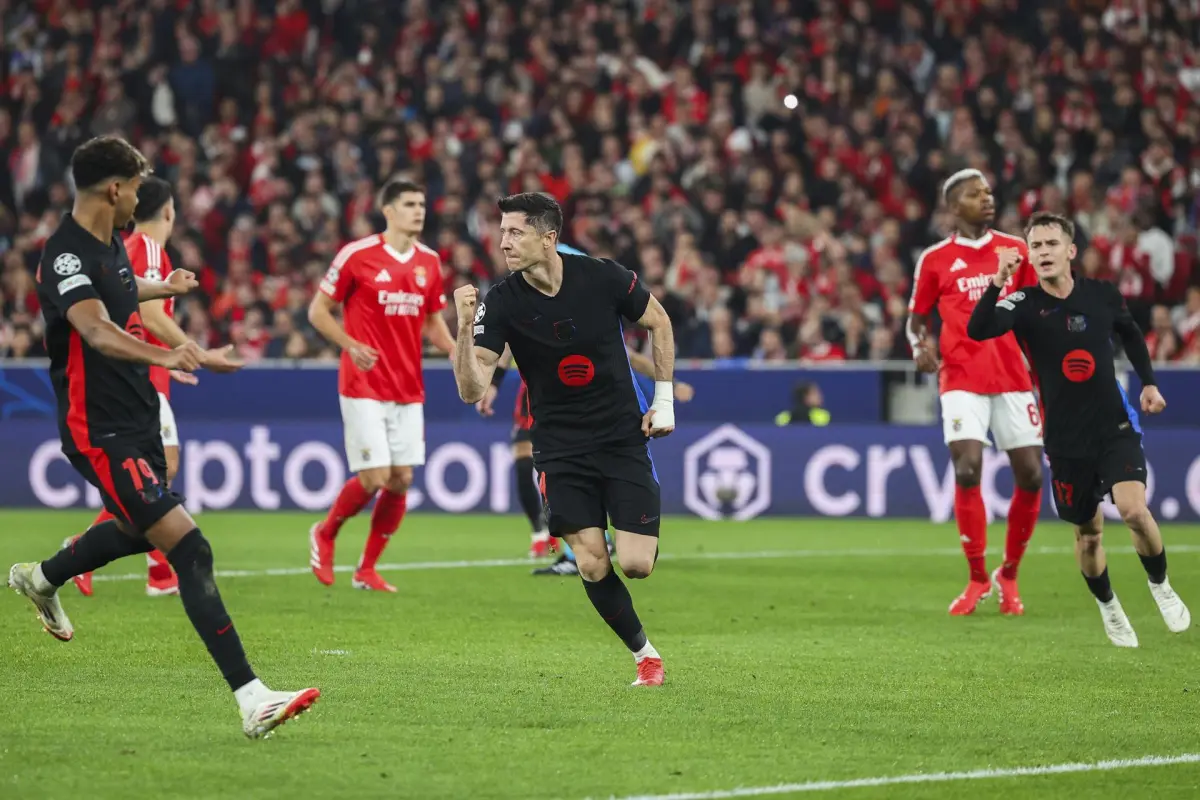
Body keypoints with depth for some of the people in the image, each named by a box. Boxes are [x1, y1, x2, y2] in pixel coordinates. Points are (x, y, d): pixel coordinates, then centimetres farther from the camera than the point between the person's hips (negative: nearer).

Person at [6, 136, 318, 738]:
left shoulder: (110, 245, 7)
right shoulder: (67, 256, -22)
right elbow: (97, 330, -40)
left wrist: (164, 287, 50)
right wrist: (164, 356, -56)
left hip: (137, 419, 10)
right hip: (101, 433, -10)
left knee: (140, 530, 33)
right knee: (188, 548, -19)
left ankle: (41, 578, 59)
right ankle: (251, 699, -23)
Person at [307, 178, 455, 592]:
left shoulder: (429, 261, 7)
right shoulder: (357, 255, -9)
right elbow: (318, 311, -4)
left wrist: (457, 352, -2)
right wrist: (351, 345, -20)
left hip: (409, 390, 5)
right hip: (364, 386, -5)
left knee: (401, 480, 1)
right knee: (374, 476, -11)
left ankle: (367, 570, 15)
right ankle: (325, 534, 17)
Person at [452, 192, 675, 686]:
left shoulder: (603, 278, -12)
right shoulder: (501, 303, -12)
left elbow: (658, 322, 8)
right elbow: (471, 390, -19)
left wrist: (664, 400, 5)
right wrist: (465, 327, -35)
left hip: (623, 438, -1)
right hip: (561, 450, 1)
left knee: (635, 565, -12)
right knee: (592, 565, -10)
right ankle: (645, 655, 12)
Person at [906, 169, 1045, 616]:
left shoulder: (1016, 250, 8)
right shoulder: (935, 260, 4)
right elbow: (916, 319, 11)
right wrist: (919, 346, -10)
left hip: (1012, 376, 2)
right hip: (961, 379, -2)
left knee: (1030, 476, -2)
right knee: (967, 470, -16)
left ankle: (1009, 575, 17)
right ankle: (978, 579, -2)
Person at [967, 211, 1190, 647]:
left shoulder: (1103, 294, -3)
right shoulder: (1026, 304, -9)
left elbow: (1131, 334, 19)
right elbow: (978, 330, -29)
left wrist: (1149, 382, 12)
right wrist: (997, 284, -42)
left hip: (1115, 426, 0)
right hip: (1066, 439, 0)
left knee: (1134, 509, -20)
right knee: (1088, 532, 10)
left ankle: (1161, 586, 6)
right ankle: (1107, 607, 36)